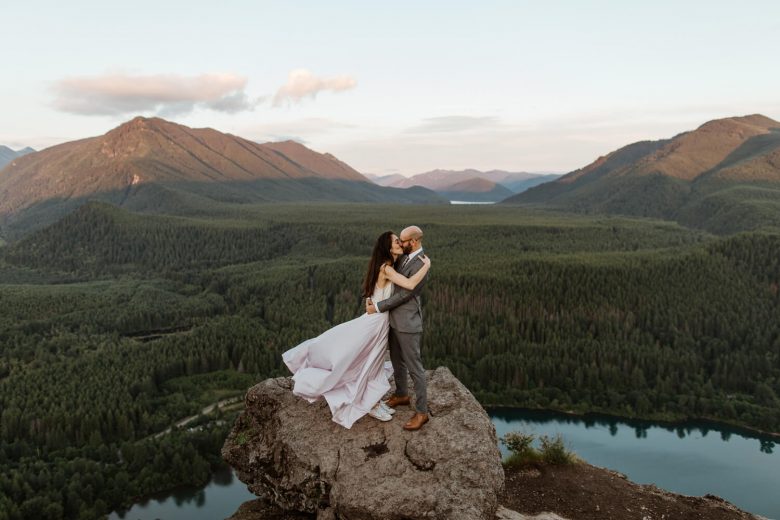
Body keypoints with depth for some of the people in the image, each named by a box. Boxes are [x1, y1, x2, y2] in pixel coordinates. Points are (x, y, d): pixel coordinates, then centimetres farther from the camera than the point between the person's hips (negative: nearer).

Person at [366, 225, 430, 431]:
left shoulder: (420, 265, -23)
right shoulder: (404, 257, 5)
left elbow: (404, 294, -22)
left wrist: (377, 307, -15)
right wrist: (372, 297, 4)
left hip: (408, 323, -9)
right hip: (395, 319, 9)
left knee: (414, 367, -1)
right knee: (397, 361, 23)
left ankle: (421, 412, 8)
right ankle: (402, 395, 43)